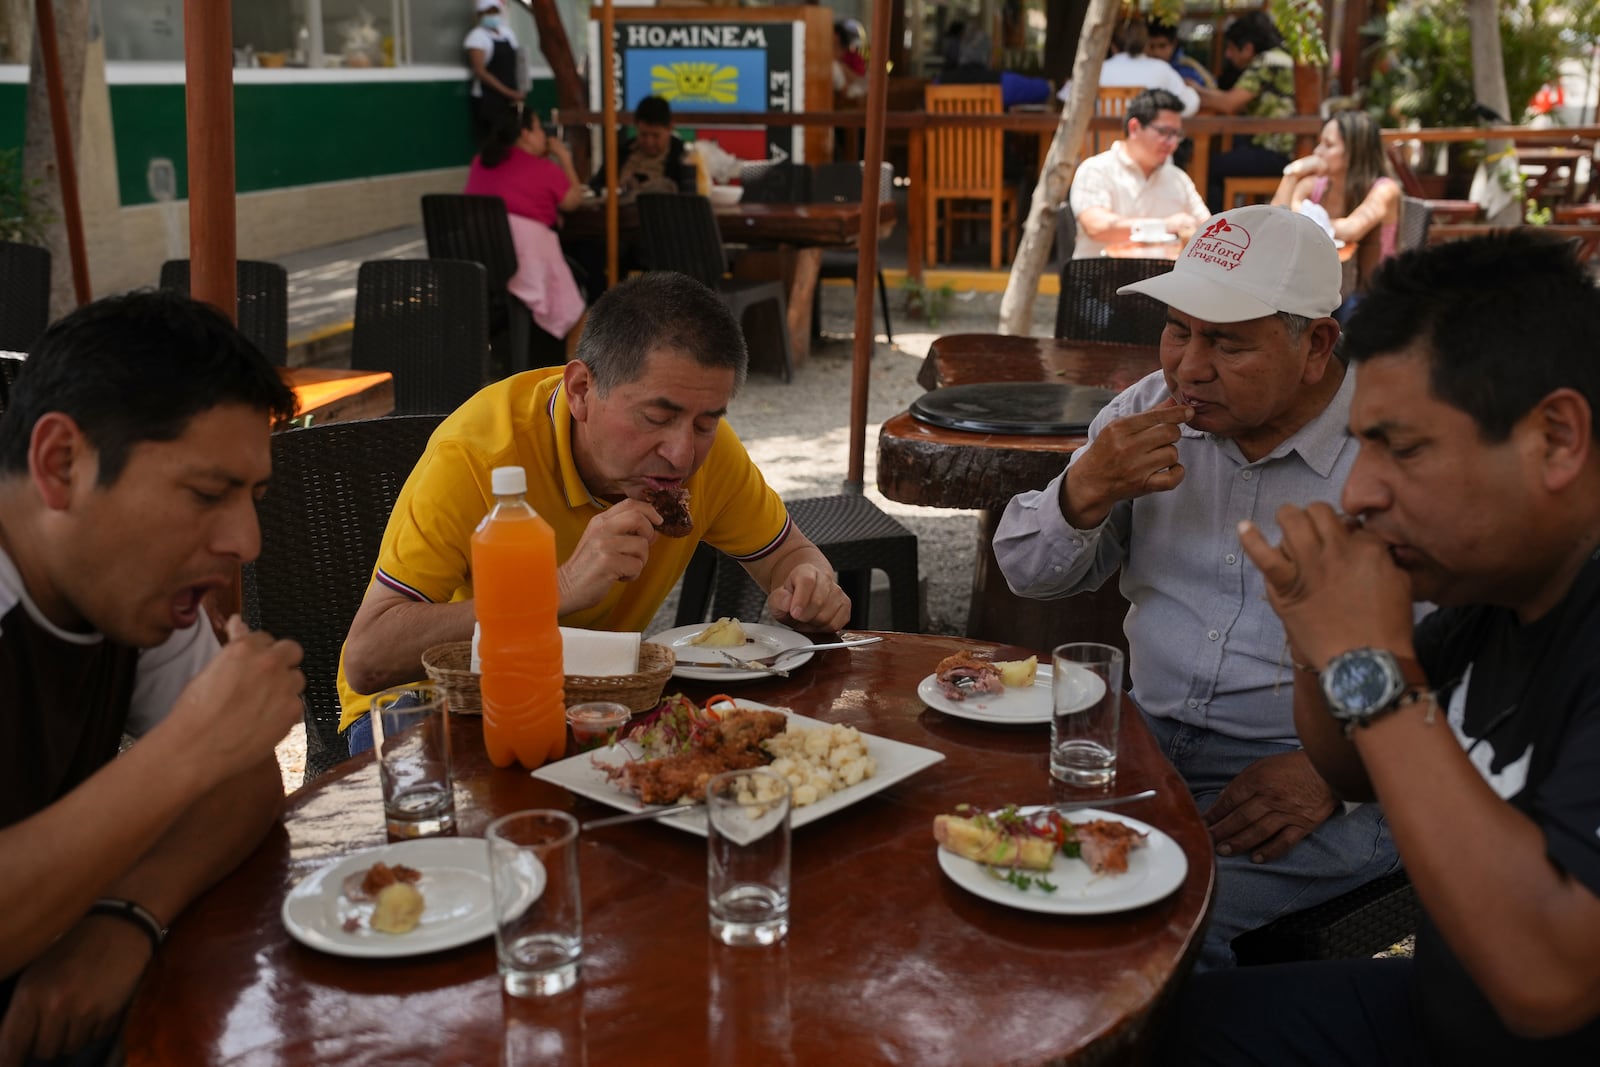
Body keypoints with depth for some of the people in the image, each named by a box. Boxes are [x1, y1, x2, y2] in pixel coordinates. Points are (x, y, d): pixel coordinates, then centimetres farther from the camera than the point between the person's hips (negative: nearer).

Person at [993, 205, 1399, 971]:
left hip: (1319, 779, -5)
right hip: (1147, 737, 5)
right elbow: (1029, 575, 10)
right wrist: (1084, 492, -10)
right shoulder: (1147, 413, 7)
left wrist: (1337, 768, -20)